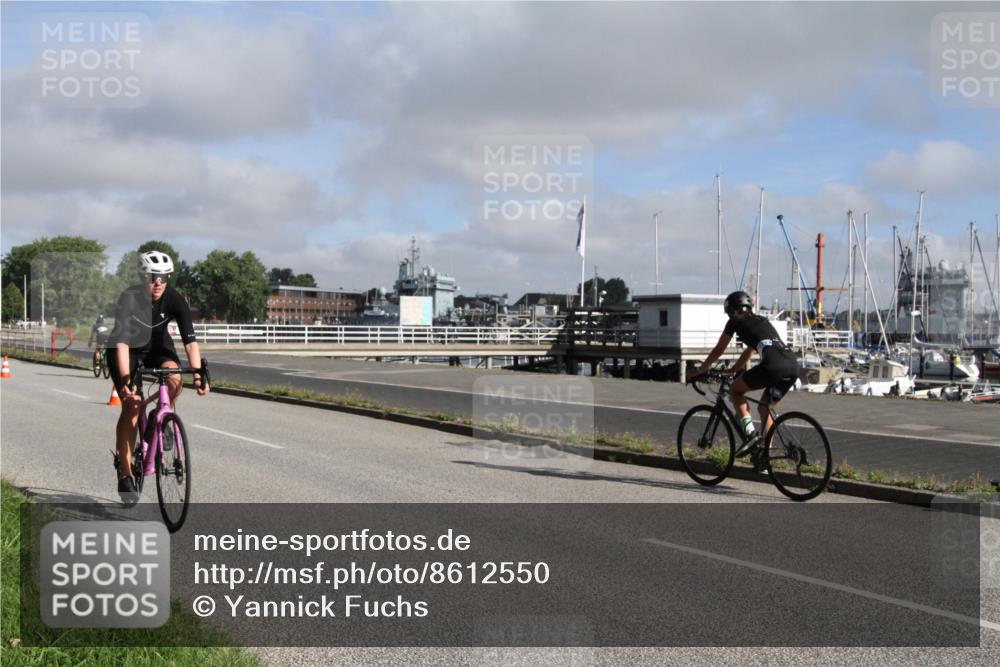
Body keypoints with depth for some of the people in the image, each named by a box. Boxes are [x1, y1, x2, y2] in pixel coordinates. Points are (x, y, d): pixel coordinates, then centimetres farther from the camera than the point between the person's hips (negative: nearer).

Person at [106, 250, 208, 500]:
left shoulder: (175, 299, -23)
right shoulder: (129, 298, -29)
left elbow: (190, 341, -27)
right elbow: (122, 343, -37)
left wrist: (198, 375, -39)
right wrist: (126, 379, -48)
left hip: (157, 346, 2)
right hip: (127, 349, -2)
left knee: (174, 377, -30)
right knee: (131, 404, -16)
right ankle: (124, 473, -5)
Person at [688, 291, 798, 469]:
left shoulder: (736, 321, 15)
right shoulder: (761, 321, 34)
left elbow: (718, 351, 22)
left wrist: (699, 371, 33)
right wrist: (731, 370, 55)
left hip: (773, 365, -7)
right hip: (793, 366, 7)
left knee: (735, 390, 14)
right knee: (764, 408, 23)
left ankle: (750, 433, -1)